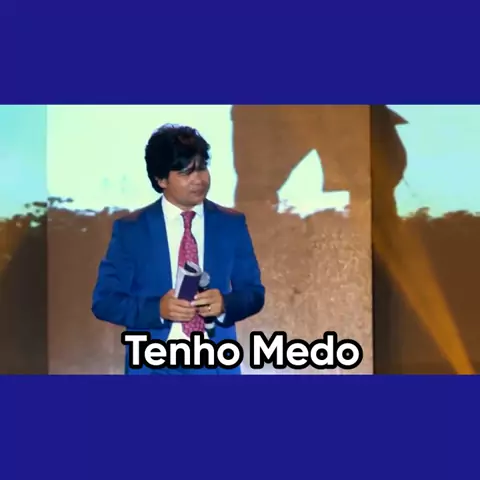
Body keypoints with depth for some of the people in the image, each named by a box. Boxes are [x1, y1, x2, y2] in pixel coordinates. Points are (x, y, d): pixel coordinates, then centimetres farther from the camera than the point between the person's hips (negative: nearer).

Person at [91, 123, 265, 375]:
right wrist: (157, 309, -19)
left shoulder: (232, 224, 4)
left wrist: (225, 303, -16)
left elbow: (254, 293, 6)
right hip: (153, 365, -1)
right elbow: (104, 300, -2)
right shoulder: (130, 229, -1)